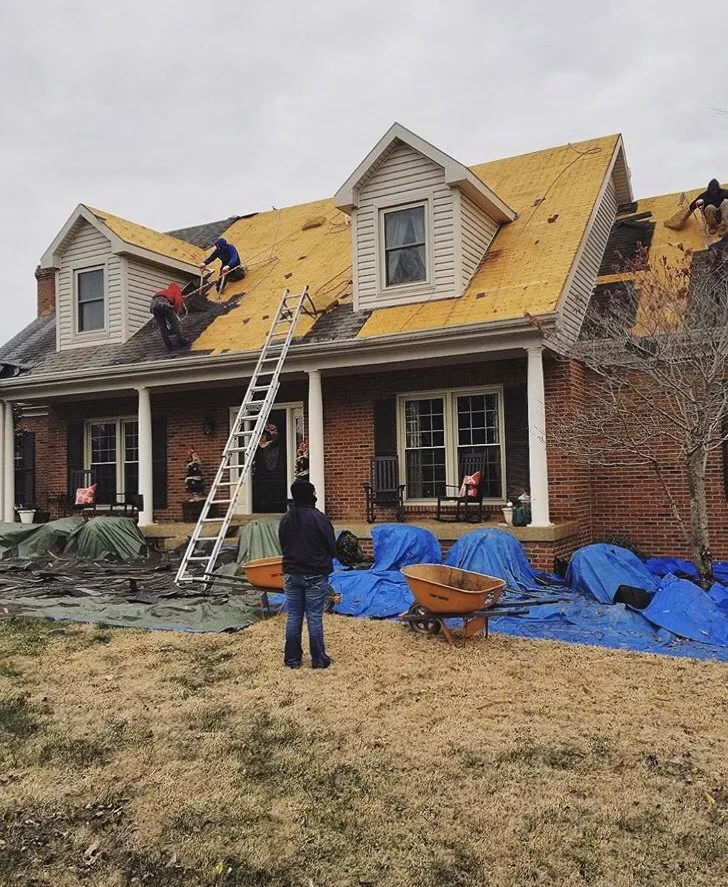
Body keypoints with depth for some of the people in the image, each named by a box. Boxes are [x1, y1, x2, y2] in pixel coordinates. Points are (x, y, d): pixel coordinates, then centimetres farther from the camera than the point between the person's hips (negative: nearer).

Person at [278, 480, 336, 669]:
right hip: (315, 575, -5)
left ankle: (292, 659, 16)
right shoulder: (319, 518, -14)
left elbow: (283, 545, 10)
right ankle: (318, 660, 10)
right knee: (315, 618, 2)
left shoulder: (285, 519, 3)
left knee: (293, 617, 10)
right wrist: (323, 561, 13)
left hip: (291, 574, 5)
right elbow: (332, 548, -7)